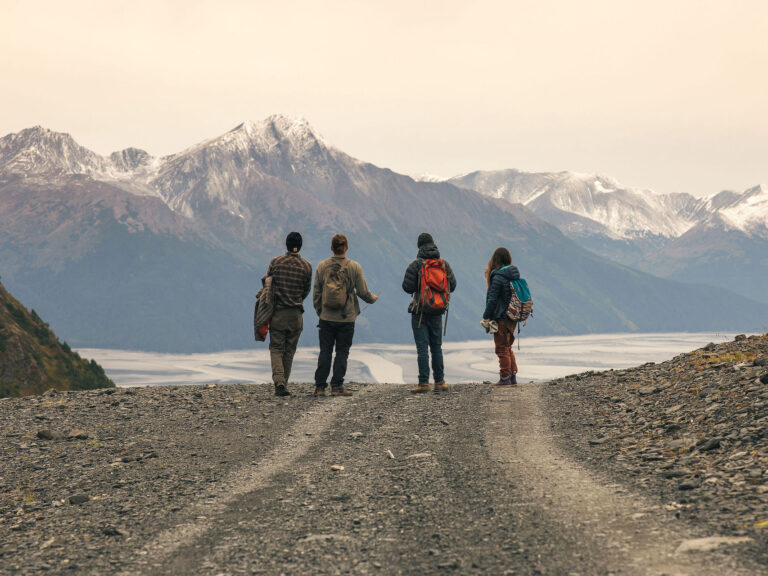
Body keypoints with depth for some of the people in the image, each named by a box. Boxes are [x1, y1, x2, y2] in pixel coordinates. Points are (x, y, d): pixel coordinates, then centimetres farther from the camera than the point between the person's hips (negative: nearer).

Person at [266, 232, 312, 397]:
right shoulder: (306, 266, -1)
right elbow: (306, 291, 7)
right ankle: (283, 384, 12)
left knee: (276, 348, 4)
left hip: (277, 312, -1)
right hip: (296, 314, 1)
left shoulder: (275, 262, -4)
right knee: (289, 350, 10)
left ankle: (279, 381, -16)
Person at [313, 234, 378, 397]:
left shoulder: (322, 266, 0)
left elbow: (316, 293, 3)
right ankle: (337, 386, 4)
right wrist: (373, 298, 19)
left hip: (326, 318, 2)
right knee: (342, 352, 5)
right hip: (346, 319, -2)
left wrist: (319, 311, 16)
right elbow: (363, 292, -3)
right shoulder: (354, 267, -6)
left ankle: (320, 386, 6)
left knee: (325, 351, 8)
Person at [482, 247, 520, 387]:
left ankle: (505, 379, 4)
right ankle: (513, 377, 20)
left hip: (502, 318, -8)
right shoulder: (515, 274, 7)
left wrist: (486, 318, -9)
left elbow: (492, 300, -17)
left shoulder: (498, 277, -17)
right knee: (507, 347, 18)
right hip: (513, 317, 8)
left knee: (502, 348, 1)